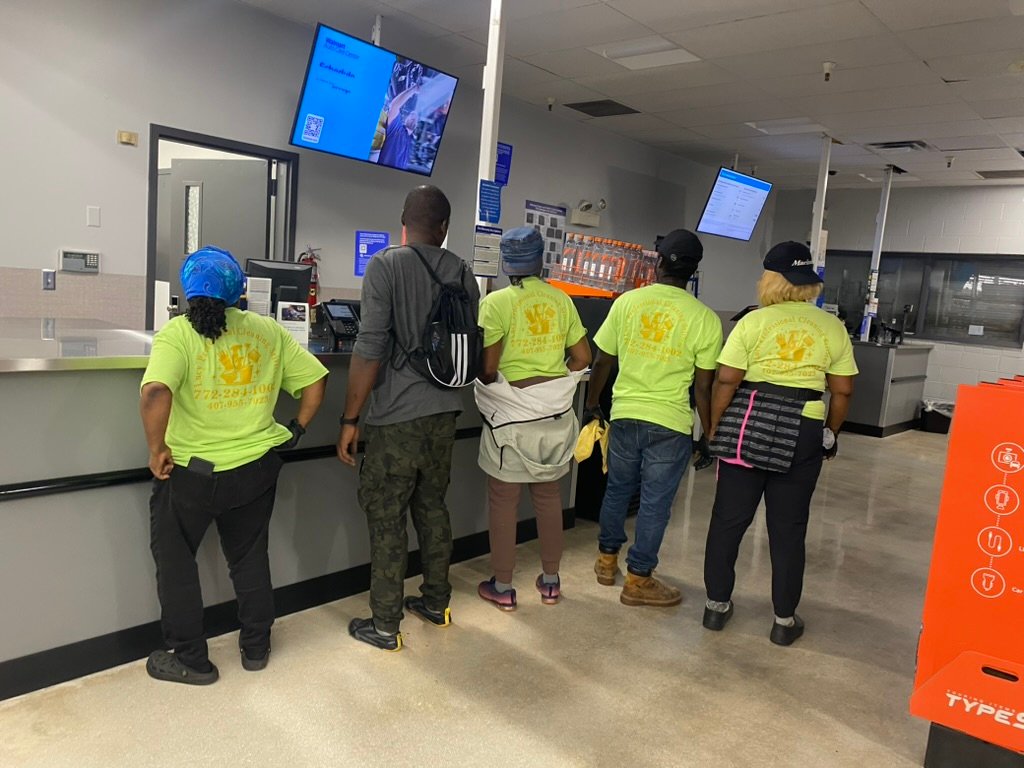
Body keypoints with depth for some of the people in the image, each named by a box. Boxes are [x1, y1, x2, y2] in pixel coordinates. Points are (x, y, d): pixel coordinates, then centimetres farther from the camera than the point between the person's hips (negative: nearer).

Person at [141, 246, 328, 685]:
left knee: (174, 560, 17)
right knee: (249, 557, 21)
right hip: (256, 468, 4)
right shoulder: (268, 331, 0)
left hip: (191, 471, -4)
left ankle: (190, 660, 26)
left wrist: (157, 449, -16)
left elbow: (156, 392, -29)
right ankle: (256, 648, 34)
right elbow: (314, 380, 1)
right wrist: (298, 428, 11)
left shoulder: (178, 332, -13)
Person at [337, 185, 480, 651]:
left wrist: (349, 420, -9)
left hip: (396, 418, -5)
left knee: (386, 517, 5)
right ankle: (436, 603, 33)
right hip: (444, 412, 6)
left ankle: (385, 626, 16)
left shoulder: (386, 266, -10)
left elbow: (370, 349, -15)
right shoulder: (462, 272, 5)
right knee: (432, 507, 19)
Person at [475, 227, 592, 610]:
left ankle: (502, 587, 18)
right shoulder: (561, 301, 2)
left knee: (503, 502, 8)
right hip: (555, 415, 5)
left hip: (511, 418, -4)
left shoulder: (497, 301, -12)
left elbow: (487, 367, -15)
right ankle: (550, 581, 28)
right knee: (549, 497, 16)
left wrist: (495, 383, 7)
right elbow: (583, 359, 4)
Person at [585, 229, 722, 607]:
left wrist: (591, 405, 17)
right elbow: (703, 387, -8)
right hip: (670, 423, -3)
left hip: (624, 415, 3)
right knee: (655, 502, 8)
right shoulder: (704, 318, -9)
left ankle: (607, 559, 36)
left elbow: (602, 363, 2)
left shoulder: (626, 302, -3)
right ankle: (638, 580, 20)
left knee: (618, 489, 20)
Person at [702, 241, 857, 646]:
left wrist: (715, 427, 3)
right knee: (788, 528, 10)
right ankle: (784, 620, 20)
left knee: (729, 519, 10)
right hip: (801, 433, 1)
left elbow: (726, 381, -7)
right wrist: (830, 433, 18)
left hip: (747, 425, -1)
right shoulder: (832, 327, 4)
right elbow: (843, 390, 6)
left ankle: (717, 604, 20)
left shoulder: (754, 321, -3)